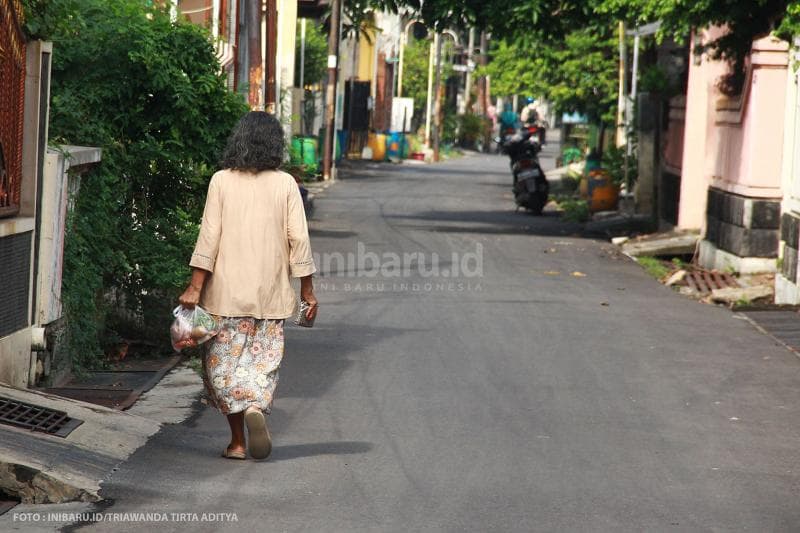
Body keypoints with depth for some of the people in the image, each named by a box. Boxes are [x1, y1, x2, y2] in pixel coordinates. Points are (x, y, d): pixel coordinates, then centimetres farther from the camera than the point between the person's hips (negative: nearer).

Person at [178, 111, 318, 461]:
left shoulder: (222, 181, -3)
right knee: (264, 360, 11)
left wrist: (195, 287, -5)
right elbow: (298, 239, -1)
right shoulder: (285, 184, -1)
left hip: (227, 290, -1)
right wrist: (308, 292, 6)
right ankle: (256, 408, -17)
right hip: (270, 292, 1)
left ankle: (237, 441, 2)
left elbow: (209, 236, -6)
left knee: (224, 361, 7)